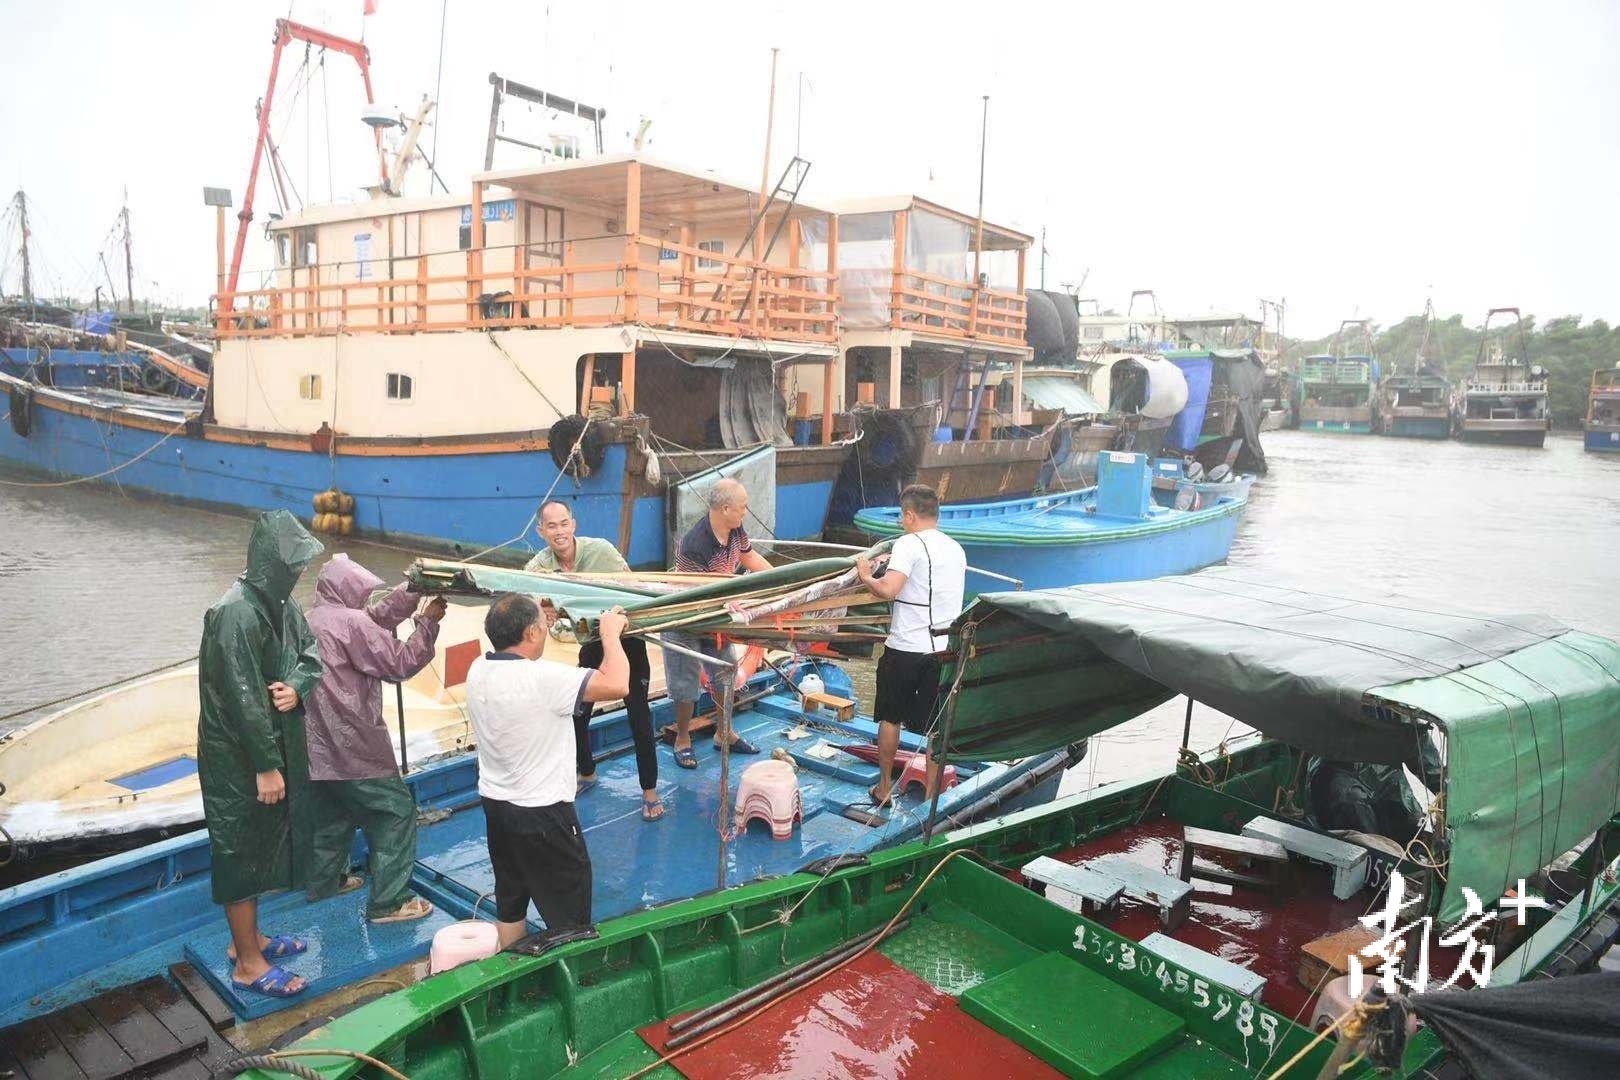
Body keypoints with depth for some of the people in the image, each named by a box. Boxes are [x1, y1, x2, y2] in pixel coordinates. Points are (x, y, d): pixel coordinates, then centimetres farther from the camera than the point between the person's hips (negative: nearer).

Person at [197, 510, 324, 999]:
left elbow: (310, 650, 10)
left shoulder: (279, 600, 3)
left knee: (263, 843, 20)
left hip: (273, 743, 9)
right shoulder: (238, 614, -25)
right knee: (242, 849, 4)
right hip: (239, 756, -9)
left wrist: (298, 686, -13)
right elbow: (244, 696, -25)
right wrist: (265, 766, -21)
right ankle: (248, 962, 17)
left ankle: (248, 938, 37)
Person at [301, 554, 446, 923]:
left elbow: (377, 617, 12)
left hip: (320, 743, 9)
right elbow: (399, 662, -15)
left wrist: (412, 590, 3)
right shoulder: (350, 622, -17)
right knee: (396, 811, 0)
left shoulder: (314, 619, 11)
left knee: (332, 812, 26)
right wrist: (428, 622, -6)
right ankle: (389, 902, 2)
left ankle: (325, 881, 41)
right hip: (352, 745, -9)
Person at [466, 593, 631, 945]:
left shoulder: (478, 670, -4)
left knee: (508, 907, 23)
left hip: (495, 804, 8)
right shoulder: (542, 678, -28)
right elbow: (617, 685, -31)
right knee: (570, 919, 9)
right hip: (542, 814, -8)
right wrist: (610, 632, -16)